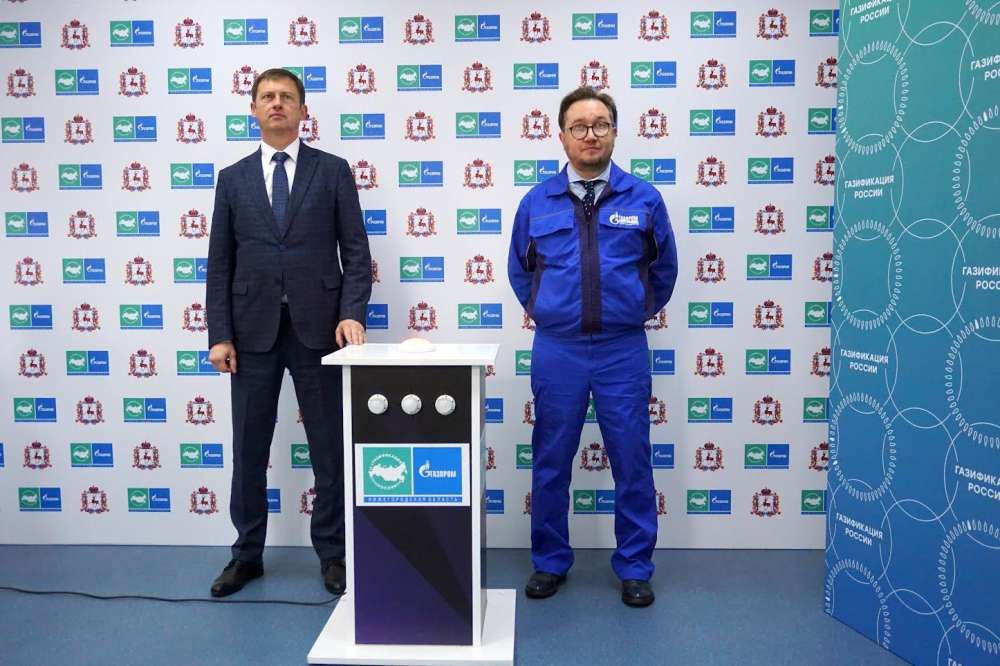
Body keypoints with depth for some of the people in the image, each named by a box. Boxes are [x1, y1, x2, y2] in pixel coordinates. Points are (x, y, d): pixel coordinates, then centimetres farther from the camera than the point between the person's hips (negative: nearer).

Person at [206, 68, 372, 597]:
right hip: (252, 330, 2)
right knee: (248, 449, 10)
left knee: (329, 448, 5)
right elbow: (220, 263, 7)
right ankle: (247, 554, 27)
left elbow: (356, 251, 1)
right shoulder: (233, 178, 10)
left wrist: (352, 314, -13)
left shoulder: (333, 171, 4)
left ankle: (332, 553, 21)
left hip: (316, 328, -2)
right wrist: (219, 335, -1)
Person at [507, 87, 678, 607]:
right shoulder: (536, 202, 3)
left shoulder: (644, 199, 1)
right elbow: (520, 271, 17)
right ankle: (550, 563, 27)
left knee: (631, 463, 6)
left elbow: (663, 270, 13)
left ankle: (634, 568, 24)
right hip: (557, 350, 1)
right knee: (550, 464, 9)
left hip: (623, 350, 0)